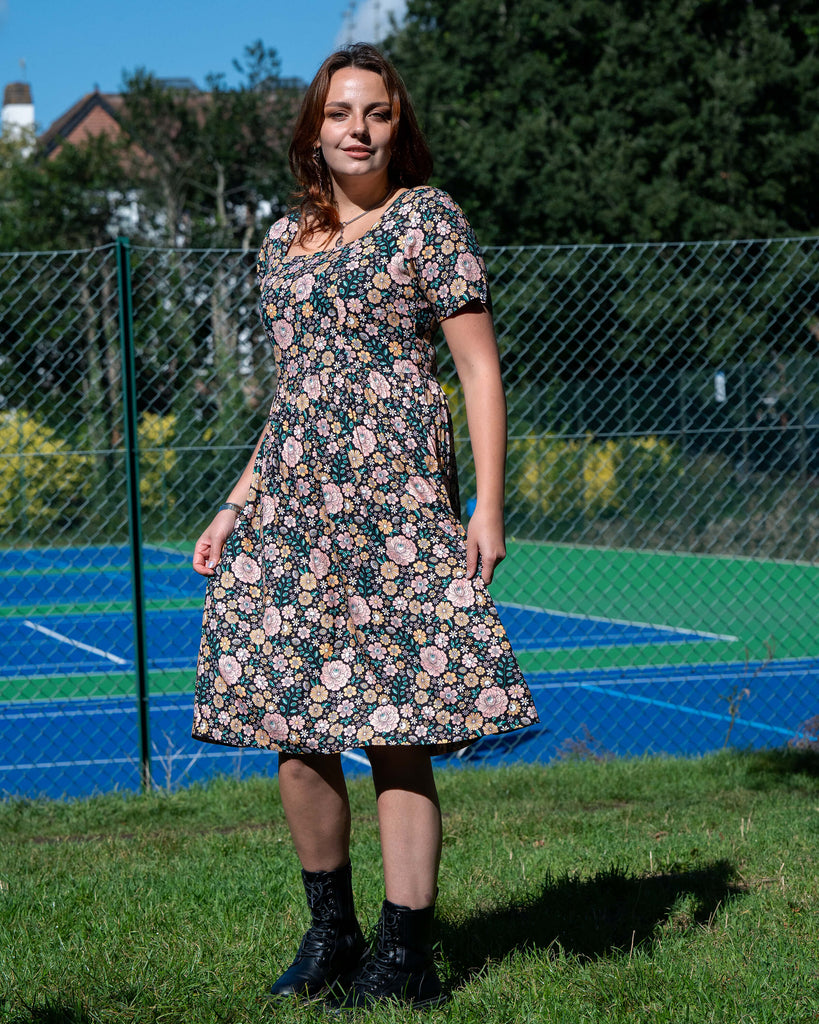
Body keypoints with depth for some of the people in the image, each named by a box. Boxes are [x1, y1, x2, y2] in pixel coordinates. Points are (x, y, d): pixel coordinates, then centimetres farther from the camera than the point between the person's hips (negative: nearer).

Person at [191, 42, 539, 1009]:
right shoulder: (284, 241, 17)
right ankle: (329, 934, 18)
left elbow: (479, 368, -3)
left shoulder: (427, 219, 1)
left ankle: (405, 959, 0)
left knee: (394, 729, -6)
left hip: (394, 495, -6)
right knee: (291, 725, 4)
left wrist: (488, 504, -11)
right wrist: (230, 512, 19)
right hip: (290, 502, 6)